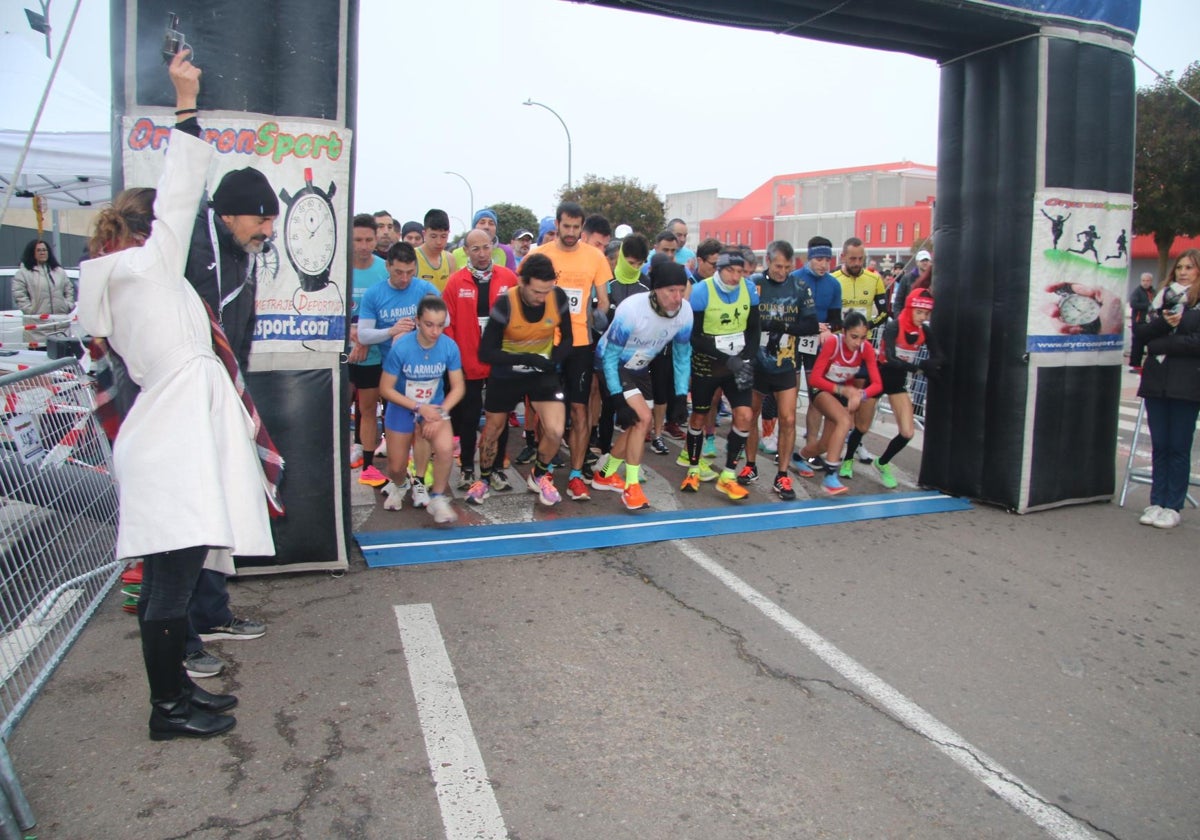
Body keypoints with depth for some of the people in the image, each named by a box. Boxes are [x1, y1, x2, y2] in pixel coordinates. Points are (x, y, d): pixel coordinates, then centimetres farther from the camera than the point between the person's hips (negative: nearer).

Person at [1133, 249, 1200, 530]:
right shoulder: (1162, 297, 14)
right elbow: (1140, 332, 4)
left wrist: (1160, 344, -8)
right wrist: (1164, 322, -12)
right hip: (1156, 381, 4)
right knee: (1159, 446, 7)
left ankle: (1173, 506, 7)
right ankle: (1157, 502, 13)